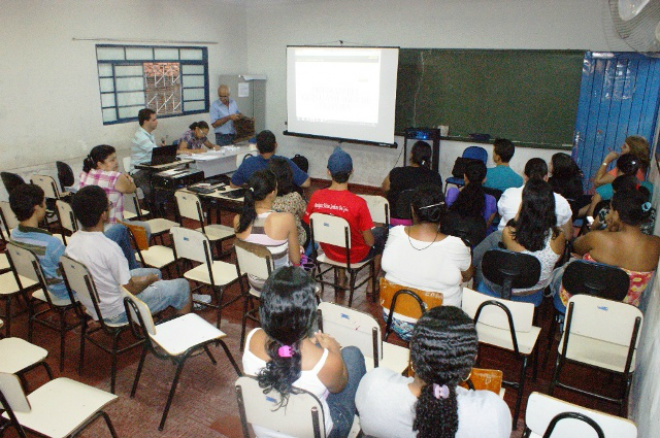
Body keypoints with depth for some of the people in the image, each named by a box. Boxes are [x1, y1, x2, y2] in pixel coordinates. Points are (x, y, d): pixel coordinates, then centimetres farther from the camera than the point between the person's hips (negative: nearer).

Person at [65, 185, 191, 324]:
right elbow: (130, 289, -23)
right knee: (182, 285, 2)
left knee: (154, 272, 25)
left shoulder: (73, 240, -5)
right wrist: (149, 279, -1)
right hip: (117, 313, -8)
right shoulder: (108, 247, -31)